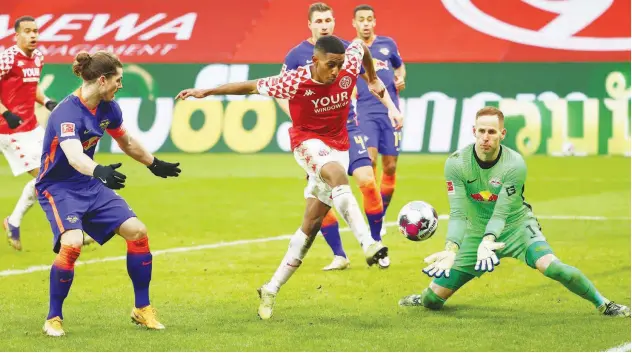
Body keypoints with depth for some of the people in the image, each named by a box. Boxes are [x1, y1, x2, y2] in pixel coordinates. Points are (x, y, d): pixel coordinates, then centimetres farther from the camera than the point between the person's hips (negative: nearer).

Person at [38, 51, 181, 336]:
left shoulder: (108, 108, -1)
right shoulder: (68, 112, -26)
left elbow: (126, 142, 19)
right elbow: (74, 156, -44)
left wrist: (154, 164, 30)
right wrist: (99, 171, -62)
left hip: (90, 185, 8)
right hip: (57, 188, -8)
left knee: (137, 231, -3)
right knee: (72, 242, -30)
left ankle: (142, 309, 13)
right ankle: (53, 318, -11)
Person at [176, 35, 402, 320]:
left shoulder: (349, 69, -13)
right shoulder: (295, 82, -21)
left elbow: (360, 47, 10)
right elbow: (252, 86, -11)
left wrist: (373, 78, 25)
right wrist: (207, 92, -7)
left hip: (338, 147, 4)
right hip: (308, 142, -4)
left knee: (312, 222, 1)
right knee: (338, 175, -38)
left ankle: (272, 289, 10)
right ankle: (368, 244, -47)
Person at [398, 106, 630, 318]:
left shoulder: (515, 164, -23)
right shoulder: (456, 163, -18)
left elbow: (501, 213, -27)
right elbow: (457, 213, -22)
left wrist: (487, 242, -47)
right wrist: (451, 250, -39)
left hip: (516, 225, -2)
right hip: (477, 230, 2)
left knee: (550, 265, -31)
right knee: (433, 299, -1)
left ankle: (602, 304, -13)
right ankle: (426, 298, 39)